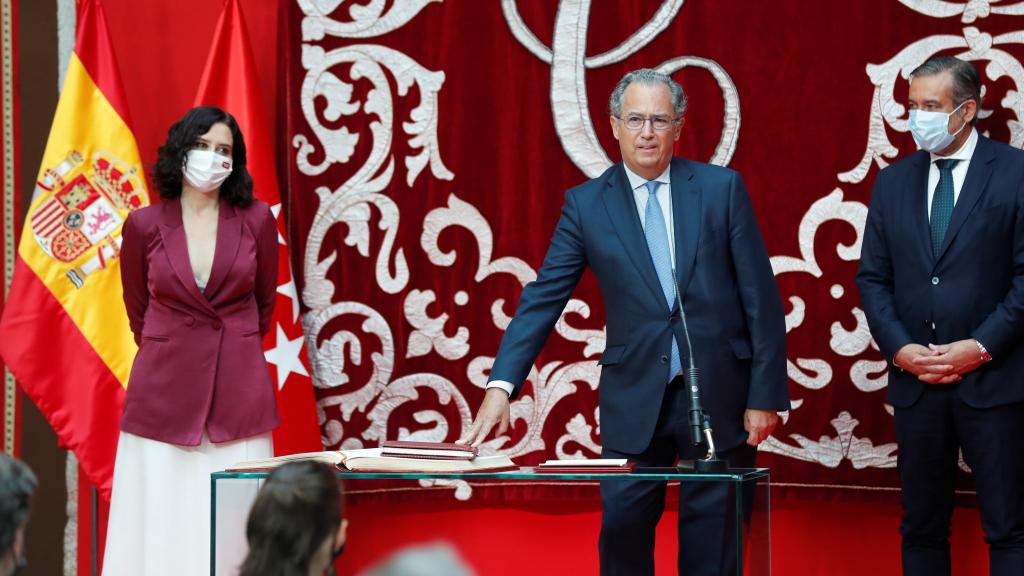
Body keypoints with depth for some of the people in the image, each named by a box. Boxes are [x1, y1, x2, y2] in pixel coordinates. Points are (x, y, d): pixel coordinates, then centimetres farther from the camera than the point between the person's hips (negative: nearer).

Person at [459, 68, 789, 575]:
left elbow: (760, 298, 0)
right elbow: (542, 299, -2)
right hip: (635, 400, 1)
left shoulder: (722, 188, 0)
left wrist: (765, 396, -4)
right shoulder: (586, 204, 2)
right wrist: (501, 386, -13)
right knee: (622, 534, 0)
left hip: (719, 395, 0)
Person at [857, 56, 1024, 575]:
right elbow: (872, 278, 10)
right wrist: (900, 348, -5)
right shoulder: (893, 181, 10)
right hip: (915, 381, 4)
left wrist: (981, 347, -13)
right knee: (921, 527, 8)